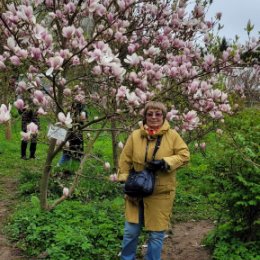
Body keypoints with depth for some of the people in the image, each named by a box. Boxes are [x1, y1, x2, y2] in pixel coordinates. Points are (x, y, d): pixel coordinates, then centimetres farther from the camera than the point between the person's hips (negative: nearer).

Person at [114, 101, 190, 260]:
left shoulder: (172, 135, -5)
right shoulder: (135, 135, -1)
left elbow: (184, 156, -7)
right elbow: (125, 160, 3)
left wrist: (165, 162, -19)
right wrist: (125, 180, -2)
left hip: (161, 193, -1)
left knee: (157, 234, 8)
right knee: (131, 231, 11)